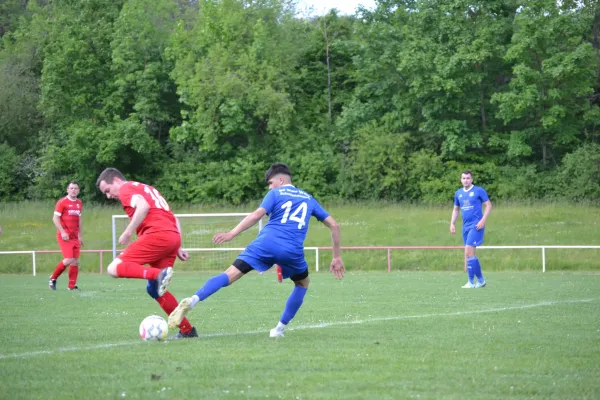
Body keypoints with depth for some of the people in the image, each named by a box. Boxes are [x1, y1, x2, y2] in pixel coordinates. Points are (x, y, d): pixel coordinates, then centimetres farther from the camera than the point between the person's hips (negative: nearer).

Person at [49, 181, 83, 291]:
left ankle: (72, 285, 8)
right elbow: (55, 218, -9)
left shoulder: (79, 203, 14)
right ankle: (53, 278, 2)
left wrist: (80, 235, 21)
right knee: (69, 259, -16)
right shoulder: (62, 202, -6)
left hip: (75, 237, 6)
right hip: (64, 236, -6)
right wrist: (62, 232, -18)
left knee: (75, 261, 1)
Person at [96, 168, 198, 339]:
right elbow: (173, 218, 30)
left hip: (156, 235, -9)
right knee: (154, 289, 16)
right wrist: (178, 247, 25)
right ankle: (187, 330, 11)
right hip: (174, 236, 9)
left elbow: (143, 206, -15)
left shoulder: (126, 189, 7)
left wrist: (127, 233, -11)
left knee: (114, 268, -11)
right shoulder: (148, 189, 34)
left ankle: (159, 275, -31)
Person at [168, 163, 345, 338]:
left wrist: (231, 234, -7)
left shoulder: (275, 194, 16)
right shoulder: (308, 198, 27)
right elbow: (334, 225, 26)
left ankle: (192, 301, -30)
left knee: (230, 275, -7)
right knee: (303, 283, 30)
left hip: (266, 243, -2)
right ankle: (280, 328, 24)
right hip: (292, 250, 2)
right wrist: (337, 257, 31)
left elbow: (257, 215, -3)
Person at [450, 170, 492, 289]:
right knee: (471, 254, 10)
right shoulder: (458, 193, 13)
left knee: (468, 252, -16)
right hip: (466, 226, 7)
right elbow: (456, 209, 23)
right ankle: (481, 280, 22)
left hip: (476, 226, -7)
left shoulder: (478, 191, -5)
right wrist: (452, 223, 11)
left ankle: (471, 282, -12)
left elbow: (488, 205, -5)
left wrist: (483, 220, -15)